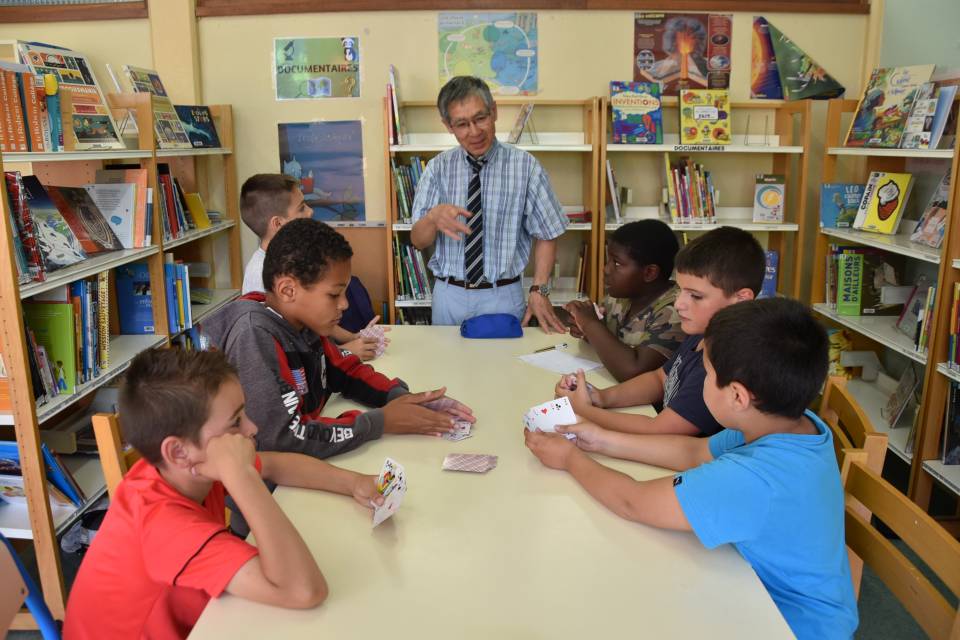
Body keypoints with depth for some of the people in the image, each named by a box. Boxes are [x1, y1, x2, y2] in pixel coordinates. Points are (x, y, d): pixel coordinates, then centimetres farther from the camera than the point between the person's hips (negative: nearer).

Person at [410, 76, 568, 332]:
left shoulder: (525, 166, -6)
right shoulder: (438, 168, -1)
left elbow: (546, 234, 0)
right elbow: (418, 241, -4)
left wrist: (539, 290, -10)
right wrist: (433, 217, -26)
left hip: (503, 297, -1)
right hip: (449, 296, 2)